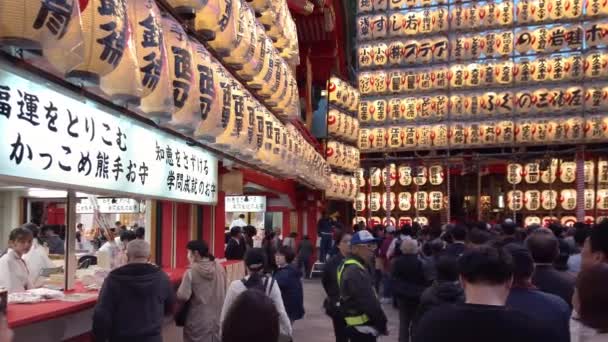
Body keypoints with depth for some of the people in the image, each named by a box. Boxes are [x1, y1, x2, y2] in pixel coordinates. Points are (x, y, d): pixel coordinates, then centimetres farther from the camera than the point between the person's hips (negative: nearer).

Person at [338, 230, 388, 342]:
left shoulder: (350, 266, 13)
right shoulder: (355, 271, -22)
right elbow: (369, 302, -25)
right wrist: (382, 324, -13)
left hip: (359, 326, 11)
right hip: (362, 327, -11)